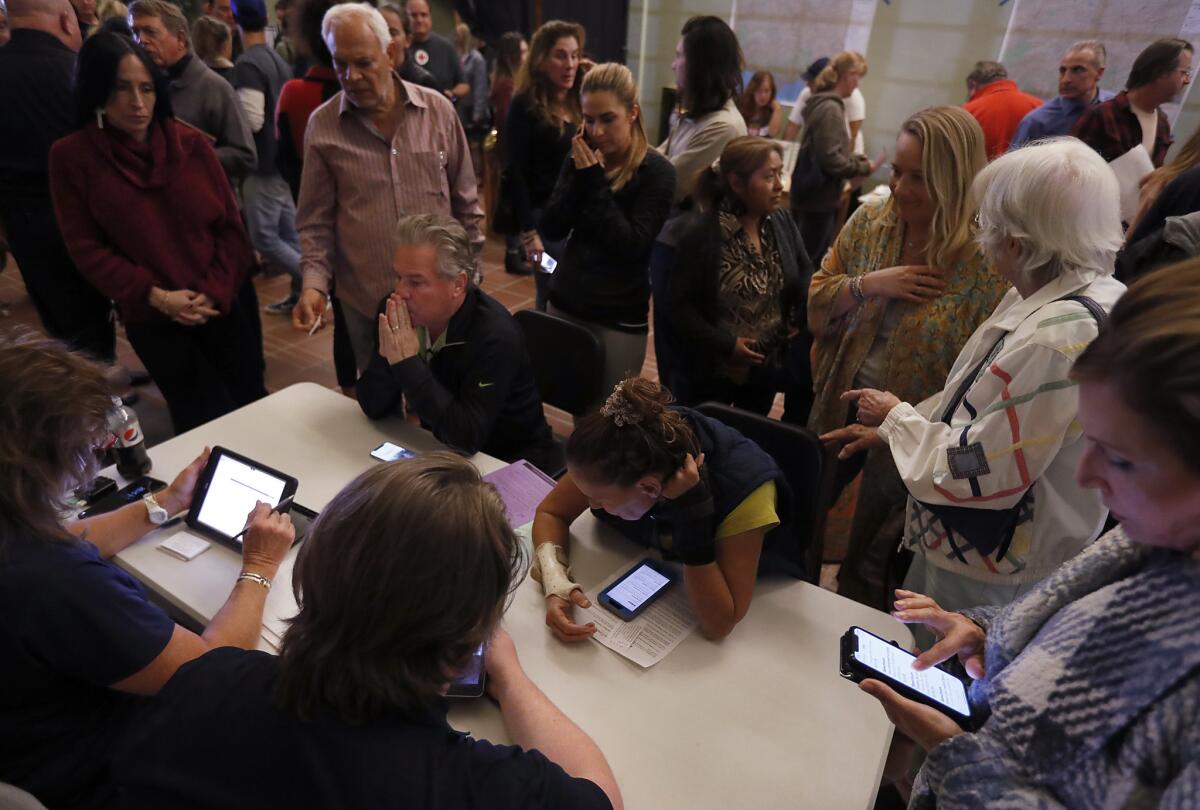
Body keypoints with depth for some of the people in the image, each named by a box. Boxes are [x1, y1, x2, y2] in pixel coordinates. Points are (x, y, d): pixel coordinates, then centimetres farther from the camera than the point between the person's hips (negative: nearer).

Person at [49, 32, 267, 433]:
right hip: (153, 319, -1)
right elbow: (87, 248, -4)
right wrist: (154, 295, -16)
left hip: (228, 303, 2)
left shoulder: (191, 143, 0)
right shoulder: (72, 156, -5)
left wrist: (215, 291, -12)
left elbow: (231, 225, 0)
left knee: (250, 400, 13)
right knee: (206, 421, 7)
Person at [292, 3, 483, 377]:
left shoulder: (438, 110, -2)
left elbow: (465, 202, 5)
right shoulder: (322, 126, -3)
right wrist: (314, 283, -12)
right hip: (367, 302, 0)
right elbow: (317, 220, 1)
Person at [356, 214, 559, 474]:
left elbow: (466, 438, -31)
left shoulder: (496, 335, -26)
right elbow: (375, 408, -6)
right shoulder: (396, 311, -9)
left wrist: (407, 362, -32)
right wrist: (385, 354, -25)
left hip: (511, 464, -5)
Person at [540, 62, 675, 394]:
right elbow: (552, 229, -2)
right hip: (565, 302, 4)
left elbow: (631, 246, -19)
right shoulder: (580, 159, 2)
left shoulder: (656, 172, -11)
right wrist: (579, 176, -14)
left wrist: (595, 182, -18)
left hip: (620, 317, -4)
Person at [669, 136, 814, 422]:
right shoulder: (702, 234, -21)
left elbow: (805, 273, 7)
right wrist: (725, 345, -21)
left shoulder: (782, 221, -5)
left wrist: (801, 321, -9)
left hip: (769, 365, 5)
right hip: (716, 371, -5)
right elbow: (680, 304, -17)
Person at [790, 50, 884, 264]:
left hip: (816, 195, 10)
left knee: (811, 258, 16)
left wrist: (861, 160, 8)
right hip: (819, 198, -10)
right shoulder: (830, 109, -18)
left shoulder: (824, 103, 14)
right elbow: (830, 160, -23)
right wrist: (865, 168, -12)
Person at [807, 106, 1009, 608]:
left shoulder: (989, 262, -19)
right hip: (838, 407, 4)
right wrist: (866, 285, -20)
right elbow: (813, 305, -1)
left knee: (868, 569, 17)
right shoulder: (869, 223, -5)